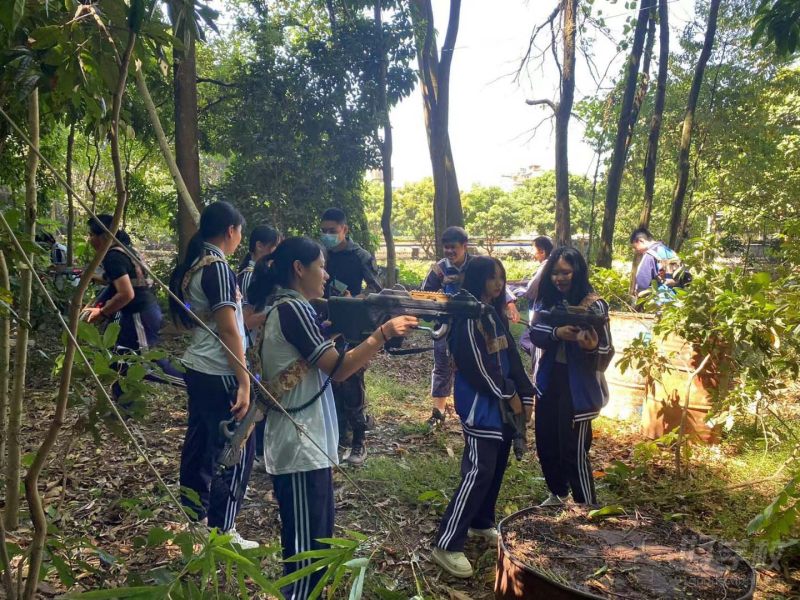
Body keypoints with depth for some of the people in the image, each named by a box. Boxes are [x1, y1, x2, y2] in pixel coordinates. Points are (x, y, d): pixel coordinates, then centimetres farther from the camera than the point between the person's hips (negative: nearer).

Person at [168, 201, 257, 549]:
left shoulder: (192, 266, 11)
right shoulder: (217, 266, -17)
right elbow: (228, 329, -20)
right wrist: (244, 381, -19)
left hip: (197, 368, 9)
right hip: (220, 374, -9)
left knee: (199, 444, 17)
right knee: (237, 451, 1)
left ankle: (195, 518, 30)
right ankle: (222, 533, 9)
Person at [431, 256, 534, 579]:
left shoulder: (496, 316, 11)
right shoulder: (468, 318, -17)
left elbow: (512, 357, 12)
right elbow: (478, 366, -20)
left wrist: (524, 395, 6)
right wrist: (509, 394, -10)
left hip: (503, 404, 9)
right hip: (480, 406, -9)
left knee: (496, 468, 16)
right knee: (479, 472, -10)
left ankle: (482, 523, 34)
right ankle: (447, 544, -4)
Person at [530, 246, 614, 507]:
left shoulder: (594, 305, -13)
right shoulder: (547, 300, 2)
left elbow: (607, 352, -14)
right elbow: (535, 333, -8)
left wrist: (591, 347, -36)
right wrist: (556, 333, -27)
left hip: (578, 385, -6)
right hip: (549, 380, 6)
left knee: (574, 450, -1)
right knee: (545, 444, 17)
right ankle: (557, 494, 39)